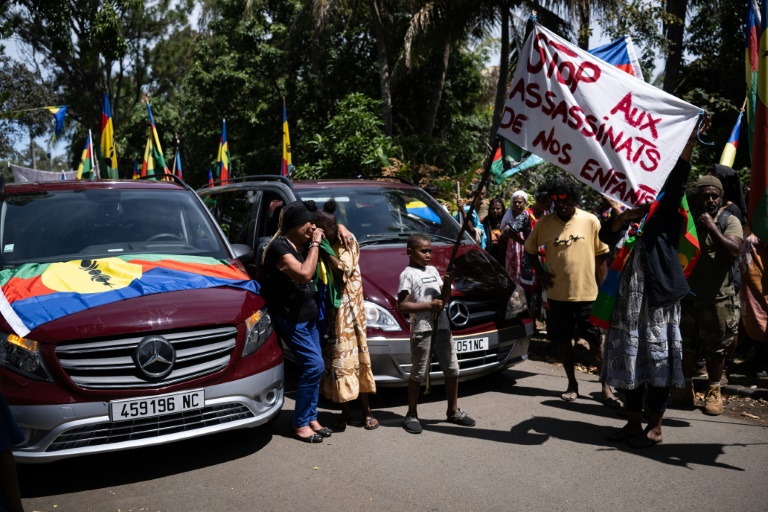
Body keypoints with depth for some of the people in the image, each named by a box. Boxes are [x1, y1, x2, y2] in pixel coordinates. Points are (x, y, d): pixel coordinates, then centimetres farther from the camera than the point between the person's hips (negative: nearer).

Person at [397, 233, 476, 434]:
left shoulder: (432, 270, 16)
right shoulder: (408, 274, -5)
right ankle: (412, 415, 13)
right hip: (422, 329, -7)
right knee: (418, 374, 1)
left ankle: (453, 411, 25)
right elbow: (402, 306, -15)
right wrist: (429, 305, -20)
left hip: (442, 326, 7)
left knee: (452, 370, 11)